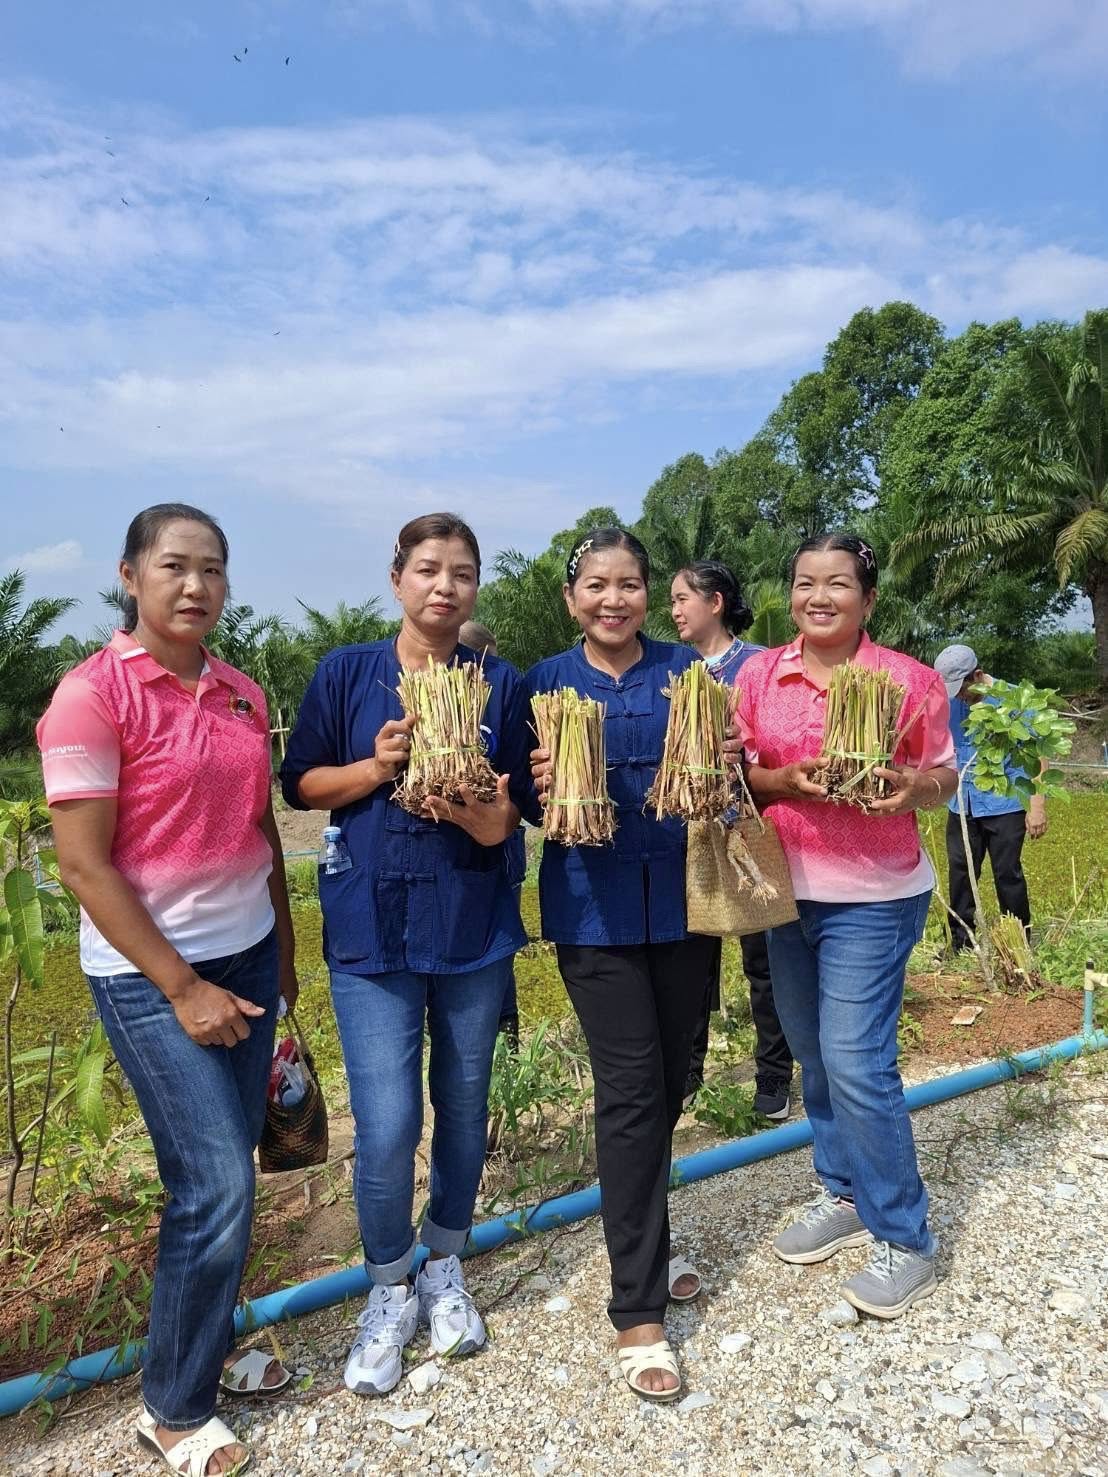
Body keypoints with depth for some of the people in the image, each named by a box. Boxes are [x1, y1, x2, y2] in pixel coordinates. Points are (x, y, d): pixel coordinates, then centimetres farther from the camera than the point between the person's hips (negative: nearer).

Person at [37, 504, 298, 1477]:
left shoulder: (244, 696, 4)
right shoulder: (92, 692, -14)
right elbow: (83, 863, -15)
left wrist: (284, 955, 12)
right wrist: (181, 988, -14)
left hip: (246, 954, 6)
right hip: (151, 972, -6)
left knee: (225, 1168, 14)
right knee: (217, 1187, -2)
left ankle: (209, 1347, 36)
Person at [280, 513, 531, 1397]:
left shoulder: (502, 685, 0)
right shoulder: (345, 673, -1)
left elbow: (510, 816, -3)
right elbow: (301, 785, 3)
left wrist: (475, 811, -25)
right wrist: (375, 767, -14)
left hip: (474, 926, 2)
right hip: (371, 927, -1)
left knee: (464, 1110, 14)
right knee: (386, 1130, -2)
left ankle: (445, 1268, 40)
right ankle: (390, 1291, 26)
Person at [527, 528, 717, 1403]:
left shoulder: (688, 670, 3)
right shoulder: (545, 683, 0)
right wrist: (542, 785, -21)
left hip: (682, 899, 3)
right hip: (595, 909, -3)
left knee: (671, 1083, 15)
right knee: (632, 1092, -3)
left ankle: (645, 1242, 40)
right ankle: (639, 1310, 12)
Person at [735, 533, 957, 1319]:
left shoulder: (910, 679, -7)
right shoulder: (759, 674, 1)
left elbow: (945, 775, 2)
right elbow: (738, 775, 3)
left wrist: (913, 788, -19)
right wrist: (789, 781, -16)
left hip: (872, 898, -4)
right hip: (785, 889, 5)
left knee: (856, 1062, -6)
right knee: (815, 1057, 16)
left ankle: (905, 1239, 15)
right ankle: (844, 1195, 37)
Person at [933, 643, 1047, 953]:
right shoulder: (948, 703, 1)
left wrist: (1038, 806, -11)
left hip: (1004, 804, -4)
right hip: (962, 805, 4)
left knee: (1008, 874, 2)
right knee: (959, 874, 7)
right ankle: (961, 947, 18)